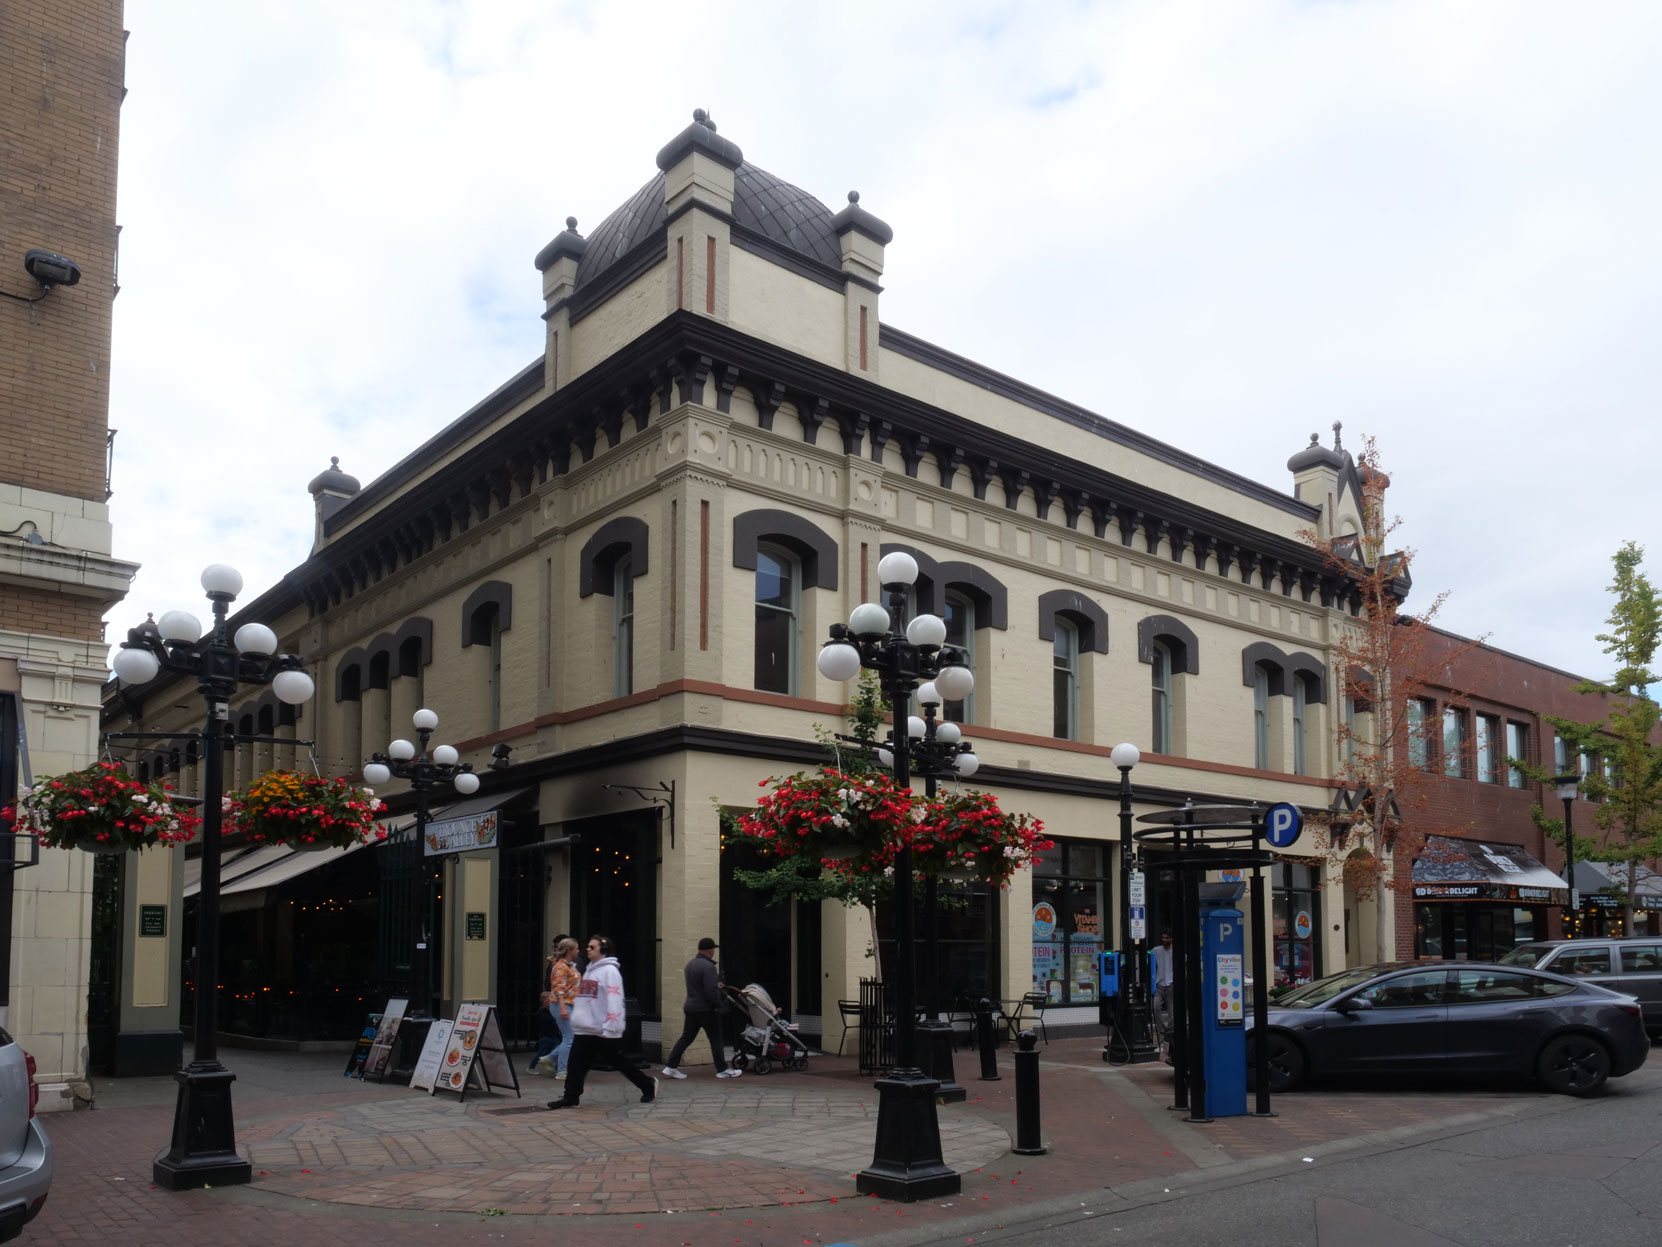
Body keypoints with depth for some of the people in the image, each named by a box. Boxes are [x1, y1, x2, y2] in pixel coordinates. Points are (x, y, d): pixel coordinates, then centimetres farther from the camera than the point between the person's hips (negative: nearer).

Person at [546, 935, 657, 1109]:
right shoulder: (590, 970, 17)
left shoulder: (610, 971, -11)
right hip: (584, 1030, 8)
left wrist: (609, 1027, -23)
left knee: (619, 1064, 3)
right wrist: (578, 1020, 18)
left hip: (604, 1032, -8)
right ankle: (570, 1097, 4)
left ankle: (648, 1085, 19)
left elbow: (614, 1000, -18)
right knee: (576, 1065, 0)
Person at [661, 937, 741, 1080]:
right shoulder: (708, 966, -19)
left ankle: (671, 1067, 6)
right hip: (706, 1009, -8)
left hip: (690, 1007, 8)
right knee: (716, 1039, 3)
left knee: (686, 1038, 10)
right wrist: (717, 1005, -13)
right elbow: (711, 990, -24)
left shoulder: (690, 964, 11)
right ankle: (722, 1070, 8)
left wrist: (717, 986, 24)